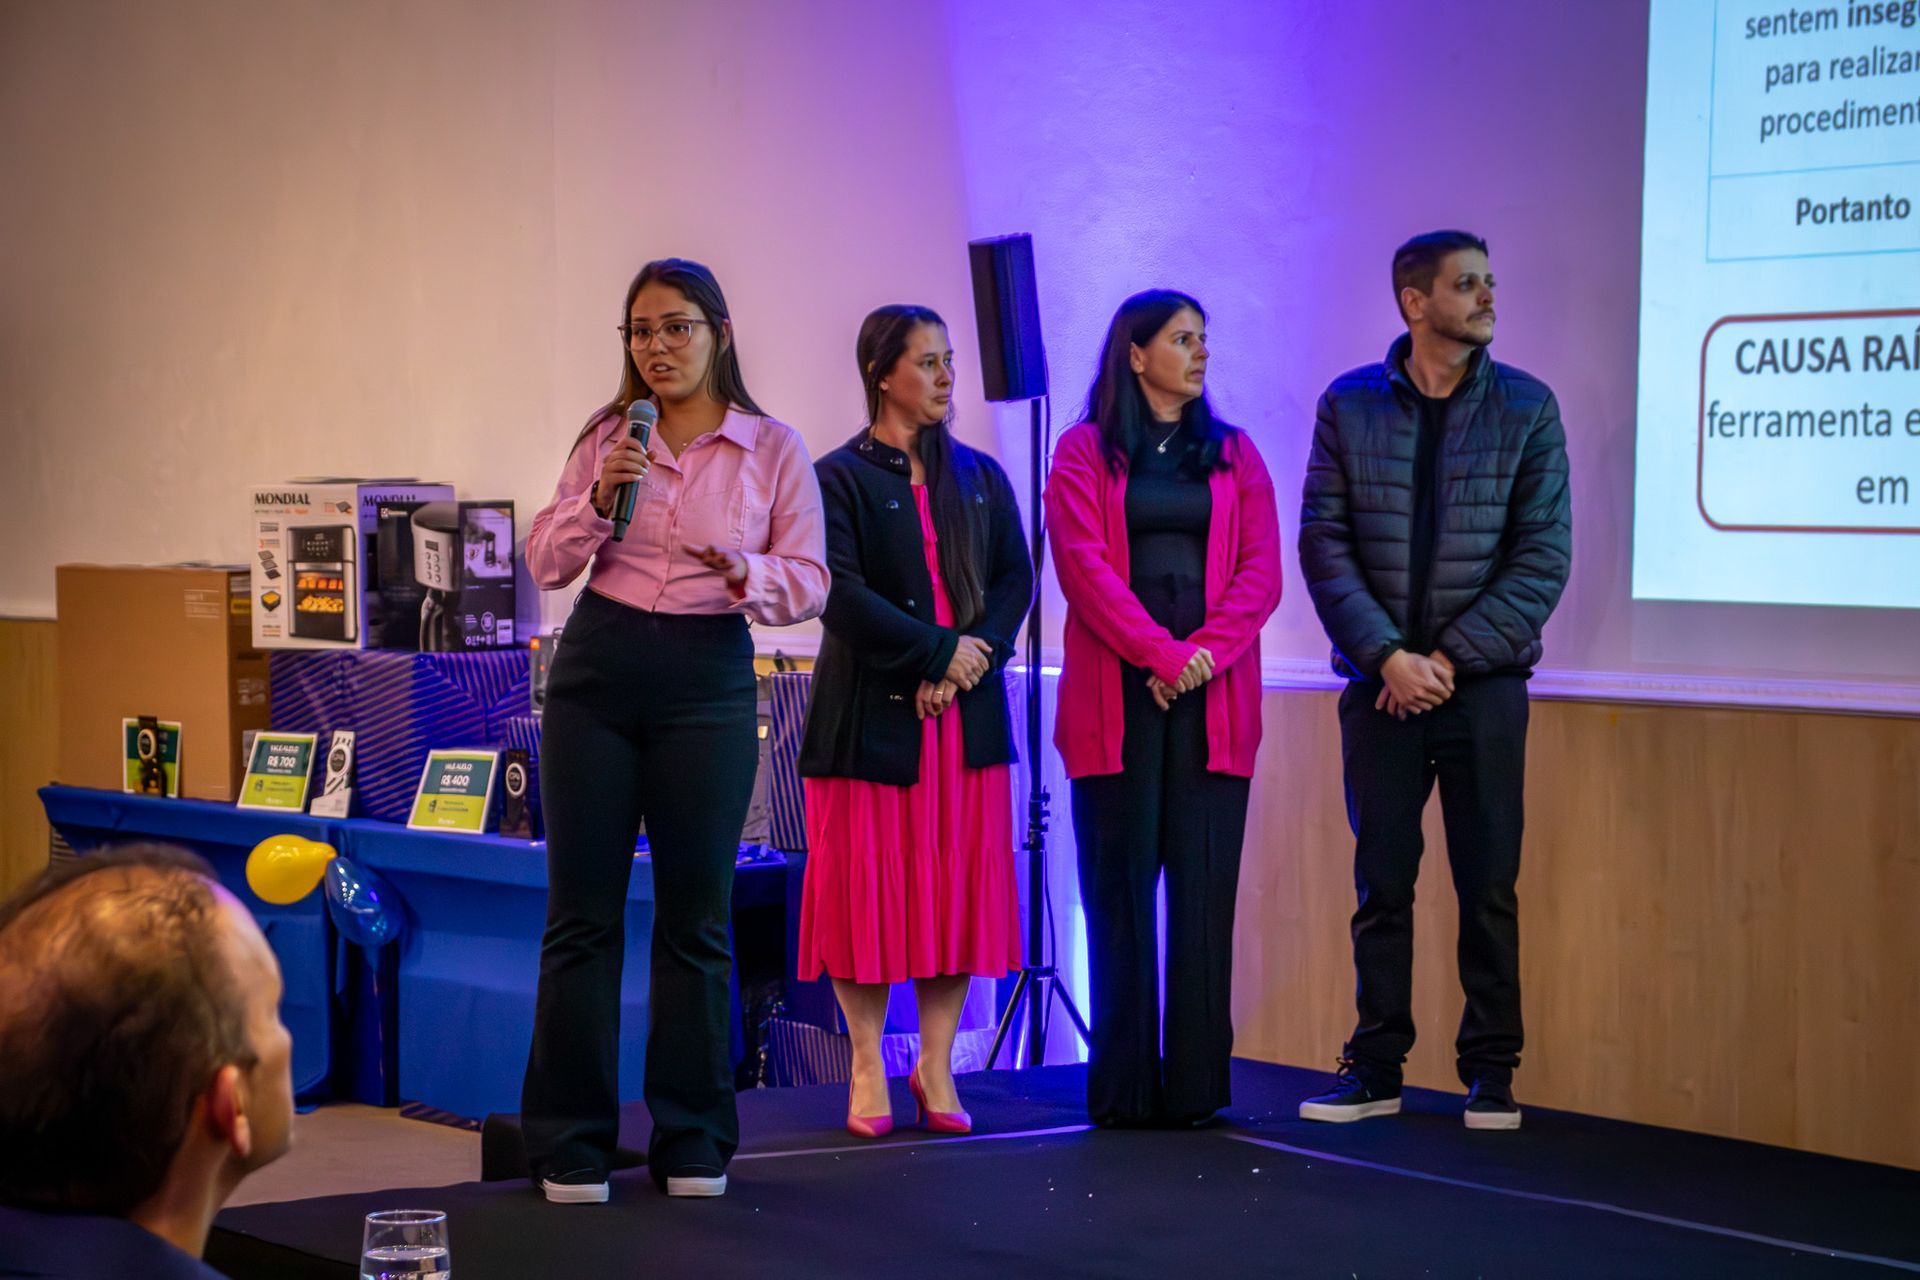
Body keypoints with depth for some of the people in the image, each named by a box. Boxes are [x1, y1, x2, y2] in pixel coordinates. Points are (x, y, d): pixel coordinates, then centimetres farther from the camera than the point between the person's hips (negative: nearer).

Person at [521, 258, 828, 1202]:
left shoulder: (774, 449, 2)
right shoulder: (606, 438, 7)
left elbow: (810, 583, 1)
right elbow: (545, 563, 6)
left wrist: (745, 572, -19)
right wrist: (599, 499, -11)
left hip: (709, 679, -1)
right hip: (598, 666, 1)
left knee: (696, 911, 4)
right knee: (582, 906, 1)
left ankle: (692, 1141, 14)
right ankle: (570, 1142, 9)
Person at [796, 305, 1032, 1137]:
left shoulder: (980, 478, 14)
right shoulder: (841, 478, -1)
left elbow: (1015, 579, 7)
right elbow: (841, 595, -12)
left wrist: (975, 657, -10)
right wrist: (940, 648, -14)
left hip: (968, 714, 4)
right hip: (872, 715, -4)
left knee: (961, 888, 2)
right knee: (868, 885, -3)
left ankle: (937, 1066, 12)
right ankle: (868, 1070, 8)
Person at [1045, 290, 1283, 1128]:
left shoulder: (1235, 455, 15)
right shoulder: (1084, 453, 7)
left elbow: (1261, 571, 6)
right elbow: (1085, 565, -5)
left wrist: (1206, 654, -10)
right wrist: (1160, 654, -14)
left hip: (1214, 695, 2)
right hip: (1116, 693, -2)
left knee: (1206, 887, -2)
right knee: (1119, 886, -2)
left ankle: (1196, 1085, 2)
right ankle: (1123, 1085, 2)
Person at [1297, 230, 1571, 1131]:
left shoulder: (1526, 408, 1)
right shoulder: (1349, 406, 2)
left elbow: (1543, 556, -3)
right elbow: (1322, 542, -2)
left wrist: (1451, 657, -11)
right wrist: (1387, 655, -13)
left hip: (1483, 683, 0)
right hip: (1379, 683, 0)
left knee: (1488, 882, 3)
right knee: (1381, 881, 5)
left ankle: (1490, 1072, 12)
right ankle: (1376, 1067, 13)